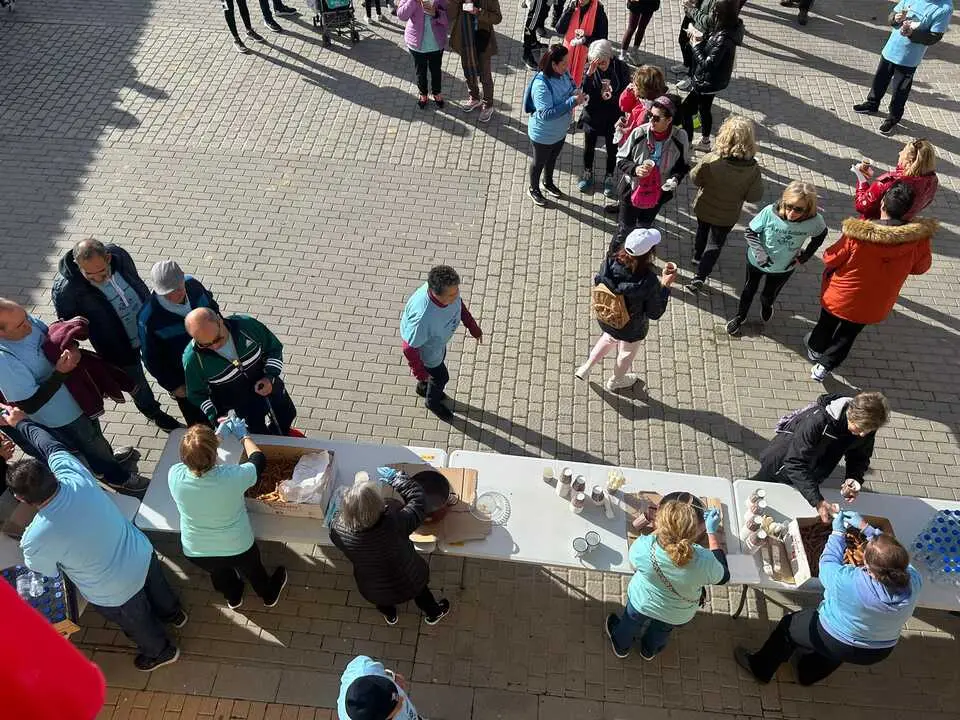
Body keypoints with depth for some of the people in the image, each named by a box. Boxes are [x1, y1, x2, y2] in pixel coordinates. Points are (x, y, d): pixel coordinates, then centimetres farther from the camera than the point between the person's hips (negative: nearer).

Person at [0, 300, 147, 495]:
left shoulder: (25, 320, -17)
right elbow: (29, 405, -31)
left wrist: (71, 348, -19)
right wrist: (60, 372, -35)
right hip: (60, 416, -6)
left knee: (93, 431, 32)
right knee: (91, 442, 19)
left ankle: (108, 458, 61)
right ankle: (117, 477, 46)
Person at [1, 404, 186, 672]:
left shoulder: (36, 539, -34)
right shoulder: (76, 477, -25)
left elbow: (45, 574, -9)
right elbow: (53, 446, -3)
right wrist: (23, 422, 12)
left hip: (114, 594, -4)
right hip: (142, 555, 4)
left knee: (137, 623, 29)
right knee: (157, 588, 37)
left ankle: (161, 652, 58)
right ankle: (173, 614, 67)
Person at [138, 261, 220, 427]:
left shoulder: (192, 284, -20)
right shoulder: (148, 318, -31)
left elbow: (212, 306, 3)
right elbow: (151, 358, -17)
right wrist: (173, 385, -11)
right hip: (183, 377, -5)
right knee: (198, 421, 18)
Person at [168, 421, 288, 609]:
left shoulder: (175, 476, -28)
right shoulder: (232, 477, -36)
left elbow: (193, 459, -3)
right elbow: (258, 460, -13)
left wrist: (218, 434, 4)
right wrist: (243, 435, 2)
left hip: (195, 553, 2)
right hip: (237, 549, -2)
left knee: (219, 572, 37)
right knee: (253, 570, 32)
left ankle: (233, 597, 66)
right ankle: (269, 594, 62)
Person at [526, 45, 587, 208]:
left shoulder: (564, 73, -14)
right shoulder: (541, 85, -36)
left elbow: (572, 87, 7)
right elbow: (546, 114, -39)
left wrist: (577, 93, -18)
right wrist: (573, 102, -39)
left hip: (560, 130, 7)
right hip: (543, 135, -7)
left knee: (553, 158, 30)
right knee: (539, 162, 19)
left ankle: (548, 183, 57)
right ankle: (533, 189, 46)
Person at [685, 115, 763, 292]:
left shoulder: (711, 160, -31)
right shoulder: (753, 168, -28)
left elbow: (695, 178, -15)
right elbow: (754, 196, -19)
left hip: (704, 208, 1)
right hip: (727, 215, -1)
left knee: (702, 232, 30)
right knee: (715, 244, 19)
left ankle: (698, 257, 56)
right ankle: (699, 277, 15)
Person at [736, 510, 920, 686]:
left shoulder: (850, 582, -39)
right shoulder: (914, 581, -27)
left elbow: (827, 564, -17)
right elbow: (894, 554, -6)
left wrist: (837, 532, -5)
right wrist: (866, 528, -3)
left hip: (835, 645, -5)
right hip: (879, 652, 5)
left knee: (789, 624, 22)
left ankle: (760, 668, 43)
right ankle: (807, 674, 55)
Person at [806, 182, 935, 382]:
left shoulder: (858, 233, -34)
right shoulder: (918, 238, -24)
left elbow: (830, 259, -21)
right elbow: (920, 267, -5)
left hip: (841, 296, -2)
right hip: (873, 306, 2)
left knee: (827, 324, 29)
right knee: (848, 335, 27)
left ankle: (816, 349, 54)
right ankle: (825, 366, 40)